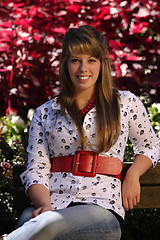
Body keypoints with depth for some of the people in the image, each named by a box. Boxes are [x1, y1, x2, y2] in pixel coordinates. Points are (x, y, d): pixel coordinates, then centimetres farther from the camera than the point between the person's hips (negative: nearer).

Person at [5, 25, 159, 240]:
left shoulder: (127, 104, 15)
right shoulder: (45, 113, 17)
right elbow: (36, 170, 10)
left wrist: (132, 175, 6)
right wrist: (45, 206, -12)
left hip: (103, 208, -1)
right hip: (54, 208, 1)